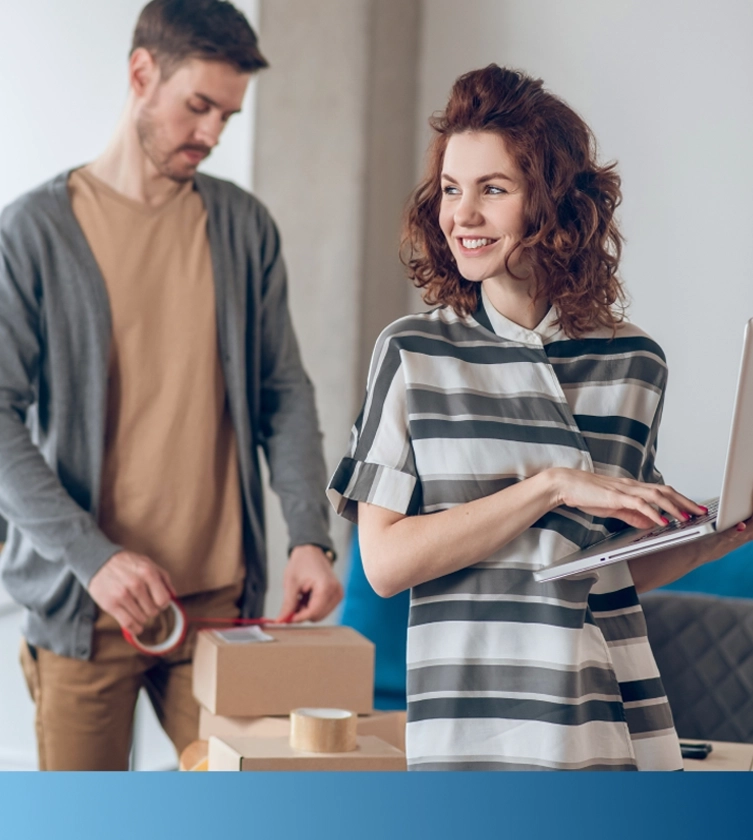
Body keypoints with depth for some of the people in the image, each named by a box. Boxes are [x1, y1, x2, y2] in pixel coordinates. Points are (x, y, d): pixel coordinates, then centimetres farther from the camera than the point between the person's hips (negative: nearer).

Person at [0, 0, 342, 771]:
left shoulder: (244, 228, 7)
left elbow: (284, 395, 8)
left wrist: (309, 536, -6)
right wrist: (93, 556, -18)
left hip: (220, 600, 3)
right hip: (84, 606, -2)